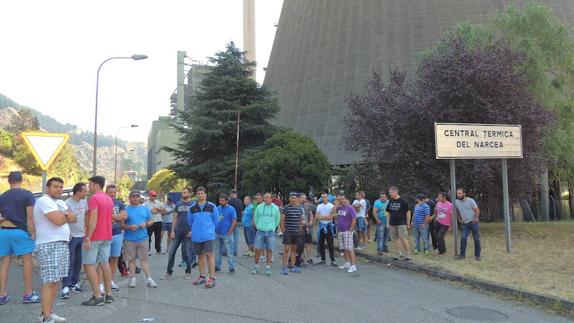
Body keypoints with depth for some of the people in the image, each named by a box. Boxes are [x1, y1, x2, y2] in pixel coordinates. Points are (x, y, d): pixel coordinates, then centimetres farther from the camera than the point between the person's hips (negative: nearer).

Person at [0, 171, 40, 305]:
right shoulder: (27, 194, -5)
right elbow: (30, 216, -9)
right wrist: (33, 233, -6)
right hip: (20, 231, -5)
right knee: (27, 261, 2)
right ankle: (28, 294, 4)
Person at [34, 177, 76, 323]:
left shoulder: (61, 203, 18)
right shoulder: (44, 201, -10)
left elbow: (73, 219, 8)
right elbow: (58, 220, -21)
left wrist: (62, 214, -9)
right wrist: (66, 215, -1)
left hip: (62, 244, 9)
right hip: (49, 245, -9)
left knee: (56, 281, 11)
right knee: (50, 282, -10)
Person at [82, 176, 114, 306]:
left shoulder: (94, 198, -14)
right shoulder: (109, 199, 13)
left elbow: (93, 219, -21)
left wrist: (88, 238, -22)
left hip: (94, 237, -8)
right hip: (107, 236, 8)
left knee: (89, 265, -3)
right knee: (104, 263, 12)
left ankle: (98, 296, -6)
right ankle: (108, 294, 14)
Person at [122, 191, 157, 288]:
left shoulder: (145, 209, 10)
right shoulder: (126, 210, 3)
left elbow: (151, 221, 12)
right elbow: (121, 224, 0)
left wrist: (146, 224, -8)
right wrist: (129, 227, -17)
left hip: (143, 238, 1)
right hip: (129, 239, -1)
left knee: (144, 259, 2)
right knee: (131, 259, 6)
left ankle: (149, 278, 3)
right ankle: (133, 278, 17)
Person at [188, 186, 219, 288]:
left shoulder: (212, 206, -1)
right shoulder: (192, 208, 5)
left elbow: (216, 220, 8)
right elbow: (189, 221, 17)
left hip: (208, 235, -3)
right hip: (196, 236, 3)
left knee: (209, 254, -10)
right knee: (200, 255, 13)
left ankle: (212, 278, -9)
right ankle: (202, 277, 25)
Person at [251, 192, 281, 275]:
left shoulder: (275, 208, 0)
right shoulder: (259, 207, 0)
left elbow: (278, 219, 12)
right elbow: (255, 218, 12)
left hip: (270, 232, 0)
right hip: (260, 231, 0)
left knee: (269, 250, 3)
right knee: (258, 249, 0)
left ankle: (268, 267, 13)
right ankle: (256, 266, 12)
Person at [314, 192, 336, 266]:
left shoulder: (331, 206, -4)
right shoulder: (319, 206, 10)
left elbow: (331, 217, -14)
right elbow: (316, 217, 2)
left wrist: (321, 217, -9)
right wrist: (326, 217, -10)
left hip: (328, 226, -5)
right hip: (321, 226, 5)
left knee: (330, 244, -4)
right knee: (321, 244, 9)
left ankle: (332, 260, 1)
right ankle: (323, 259, 19)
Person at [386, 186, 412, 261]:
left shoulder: (402, 201, -7)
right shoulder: (390, 201, 9)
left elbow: (408, 212, -4)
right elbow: (388, 212, 16)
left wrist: (408, 224, -5)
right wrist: (388, 222, 11)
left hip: (401, 223, -5)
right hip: (393, 223, 5)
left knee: (403, 239, -8)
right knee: (397, 239, 8)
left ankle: (408, 254, 1)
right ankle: (399, 254, 15)